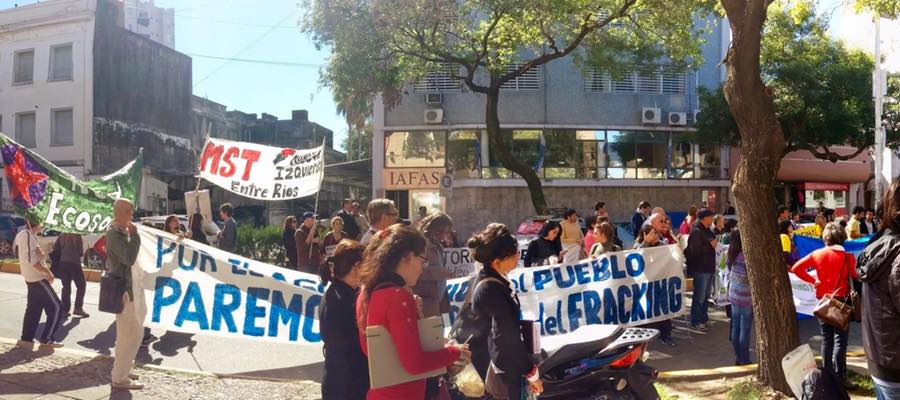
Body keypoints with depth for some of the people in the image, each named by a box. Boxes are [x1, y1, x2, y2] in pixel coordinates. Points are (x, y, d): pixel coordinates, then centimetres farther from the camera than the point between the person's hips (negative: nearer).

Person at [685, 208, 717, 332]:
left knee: (706, 296, 19)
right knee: (699, 297, -4)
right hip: (700, 269, -10)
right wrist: (711, 245, -19)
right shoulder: (696, 232, -18)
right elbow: (695, 251, -25)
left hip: (708, 268, 10)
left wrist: (715, 243, 10)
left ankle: (704, 318, 31)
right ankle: (695, 323, 4)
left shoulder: (706, 231, 13)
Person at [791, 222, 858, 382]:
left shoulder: (817, 254, -2)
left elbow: (796, 268, -4)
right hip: (841, 300, -3)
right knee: (840, 340, 1)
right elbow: (855, 278, -9)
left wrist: (813, 281, 3)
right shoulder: (848, 256, -10)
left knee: (826, 340, 13)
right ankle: (839, 378, 1)